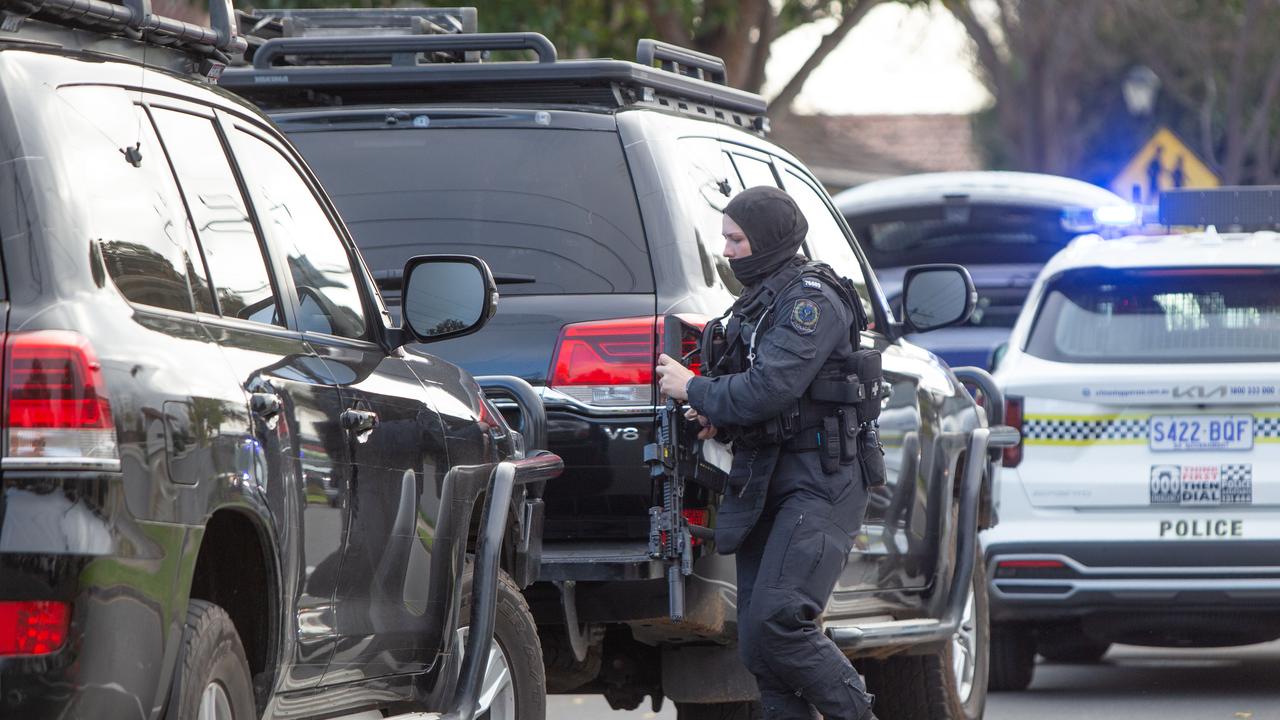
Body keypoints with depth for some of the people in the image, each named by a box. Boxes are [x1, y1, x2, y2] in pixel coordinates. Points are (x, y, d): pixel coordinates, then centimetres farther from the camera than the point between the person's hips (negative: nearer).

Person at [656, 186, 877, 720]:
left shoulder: (812, 302, -10)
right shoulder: (759, 301, 20)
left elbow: (769, 389, -20)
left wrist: (694, 390, -7)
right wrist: (719, 419, 6)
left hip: (819, 484, -9)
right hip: (763, 483, 9)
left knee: (776, 623, -22)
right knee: (757, 647, 1)